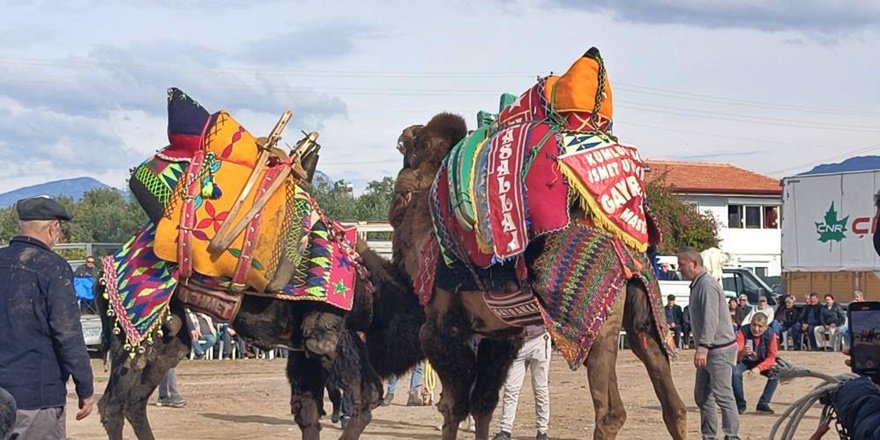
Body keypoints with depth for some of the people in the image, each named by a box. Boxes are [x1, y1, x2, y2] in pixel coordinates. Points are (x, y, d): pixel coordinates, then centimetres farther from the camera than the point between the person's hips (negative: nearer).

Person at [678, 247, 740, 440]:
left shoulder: (708, 286, -17)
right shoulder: (697, 285, 16)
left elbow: (710, 320, -26)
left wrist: (702, 347, -33)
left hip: (720, 349, -11)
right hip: (708, 351, 11)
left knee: (722, 395, -9)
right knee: (702, 395, 10)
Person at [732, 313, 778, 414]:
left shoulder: (771, 334, -20)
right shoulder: (743, 332, -27)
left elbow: (771, 357, -17)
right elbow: (736, 355, -32)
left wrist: (759, 368, -34)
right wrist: (742, 352, -57)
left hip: (761, 363, 2)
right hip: (744, 361, -2)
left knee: (776, 373, -23)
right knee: (735, 373, -32)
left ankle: (763, 403, -10)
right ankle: (740, 405, -14)